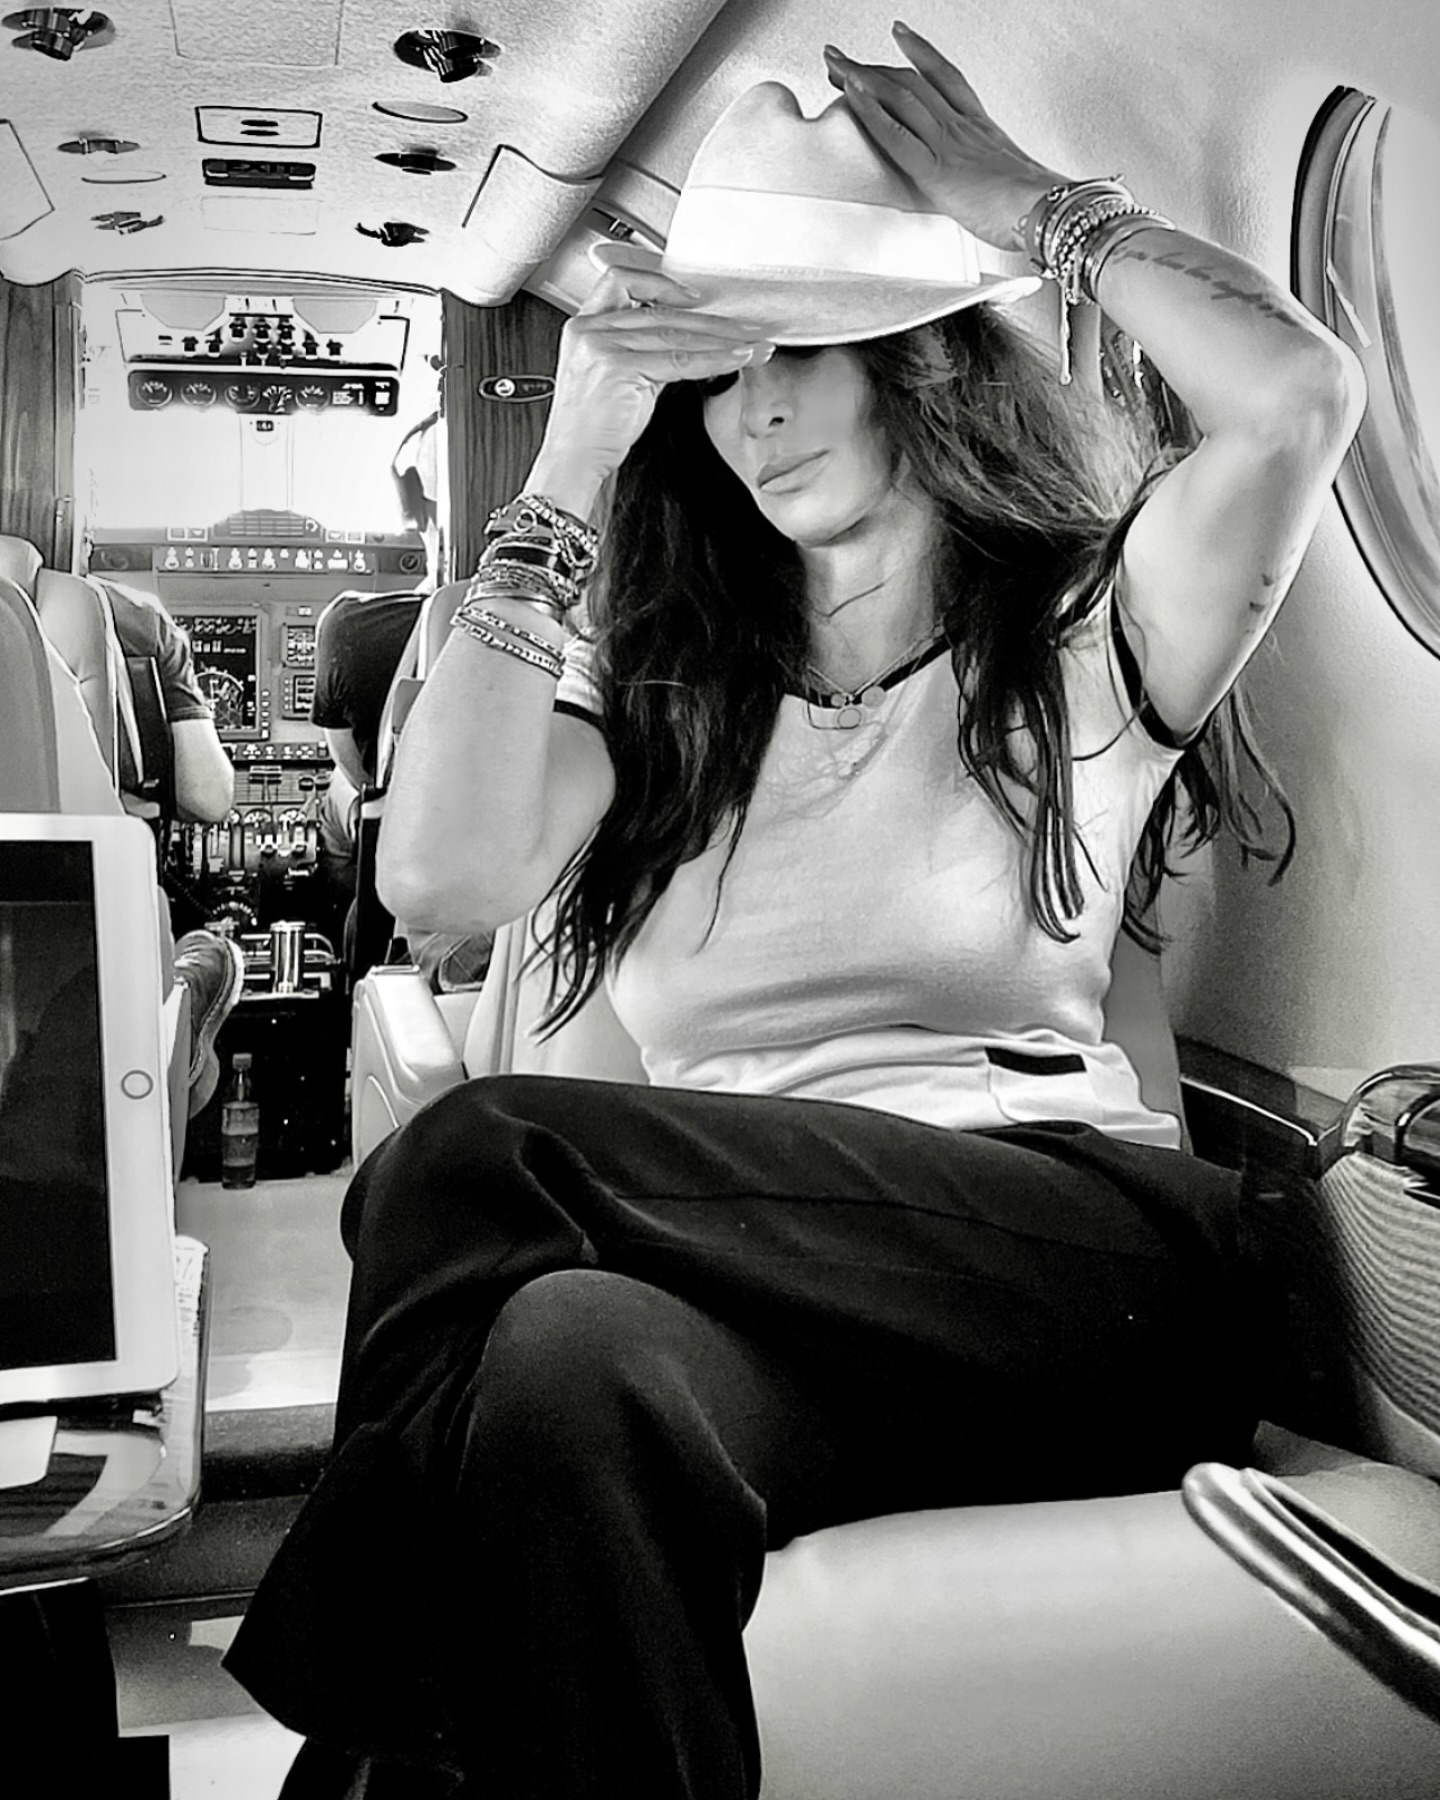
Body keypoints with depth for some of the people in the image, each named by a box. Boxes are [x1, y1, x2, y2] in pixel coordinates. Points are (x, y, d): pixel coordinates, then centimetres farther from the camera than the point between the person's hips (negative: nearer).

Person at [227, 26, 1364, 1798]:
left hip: (1069, 1245, -2)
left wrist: (1021, 203, 8)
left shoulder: (1083, 640, 13)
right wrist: (564, 476, 5)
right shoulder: (659, 689, 20)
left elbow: (1299, 394, -7)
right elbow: (443, 879, 0)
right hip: (757, 1258, 2)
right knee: (571, 1358, -37)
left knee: (477, 1158, -26)